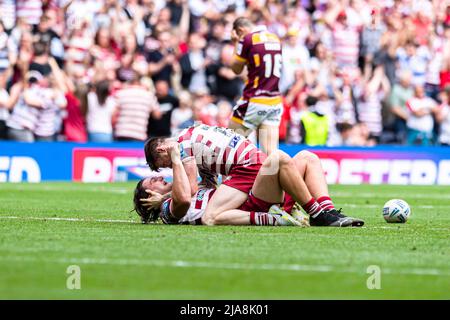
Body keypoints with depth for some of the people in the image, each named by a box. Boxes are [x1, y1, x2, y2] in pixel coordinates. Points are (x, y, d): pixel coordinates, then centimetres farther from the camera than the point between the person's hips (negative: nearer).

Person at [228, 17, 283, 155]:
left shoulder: (247, 40, -8)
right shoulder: (276, 39, 11)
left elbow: (236, 69, 3)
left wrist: (236, 44, 13)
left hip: (254, 101, -6)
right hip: (275, 102, 6)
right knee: (271, 153, -1)